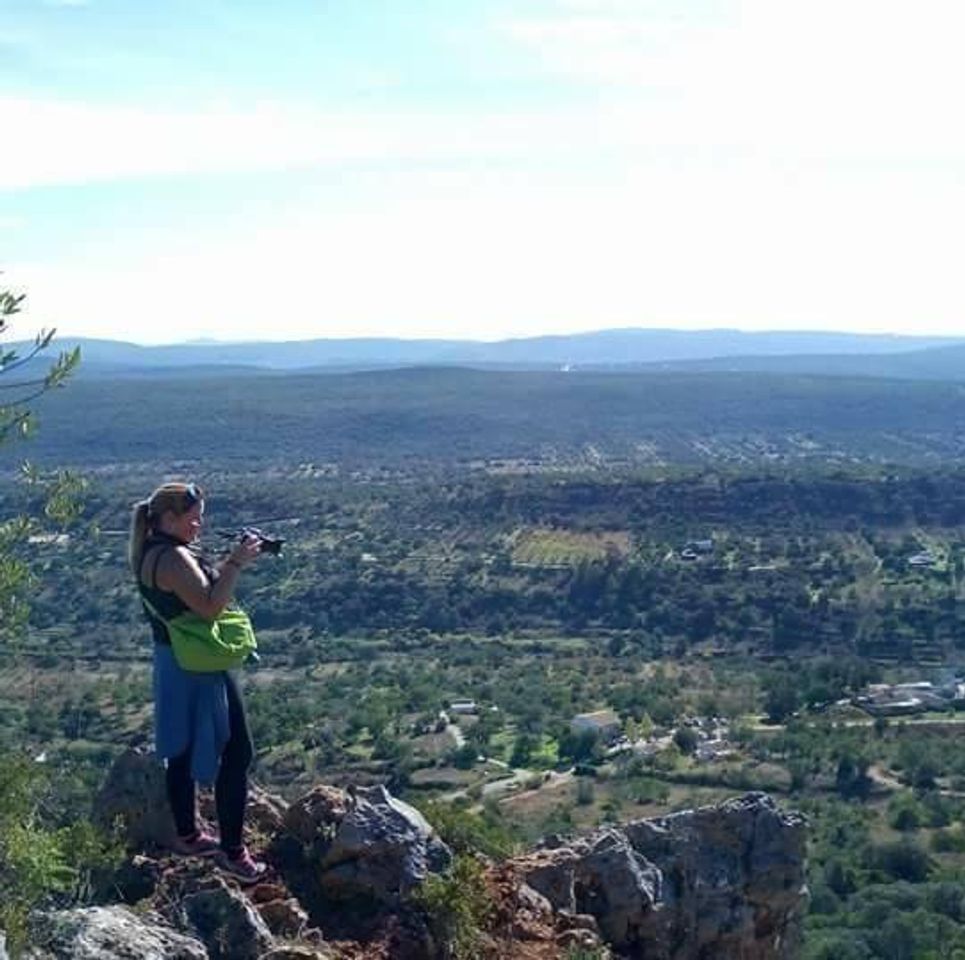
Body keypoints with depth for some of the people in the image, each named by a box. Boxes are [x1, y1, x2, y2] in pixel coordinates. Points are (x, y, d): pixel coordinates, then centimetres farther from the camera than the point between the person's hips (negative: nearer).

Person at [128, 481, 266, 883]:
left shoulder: (154, 553, 9)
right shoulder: (173, 558, -23)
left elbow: (204, 587, 16)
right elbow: (211, 606, -28)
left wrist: (231, 560, 4)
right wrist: (236, 564, -24)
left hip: (174, 665, 10)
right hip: (200, 669, -10)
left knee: (182, 751, 19)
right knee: (236, 754, -3)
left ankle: (187, 835, 33)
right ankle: (233, 851, 1)